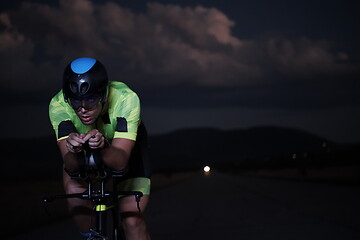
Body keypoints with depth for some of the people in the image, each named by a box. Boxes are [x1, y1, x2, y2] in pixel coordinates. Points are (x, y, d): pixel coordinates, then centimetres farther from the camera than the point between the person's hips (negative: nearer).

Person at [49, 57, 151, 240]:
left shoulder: (125, 99, -38)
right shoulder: (58, 105, -33)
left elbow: (120, 162, -42)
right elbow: (71, 167, -37)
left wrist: (102, 146, -62)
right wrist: (73, 152, -59)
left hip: (125, 145, -1)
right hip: (84, 152, 2)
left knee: (133, 221, -15)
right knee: (74, 186, -28)